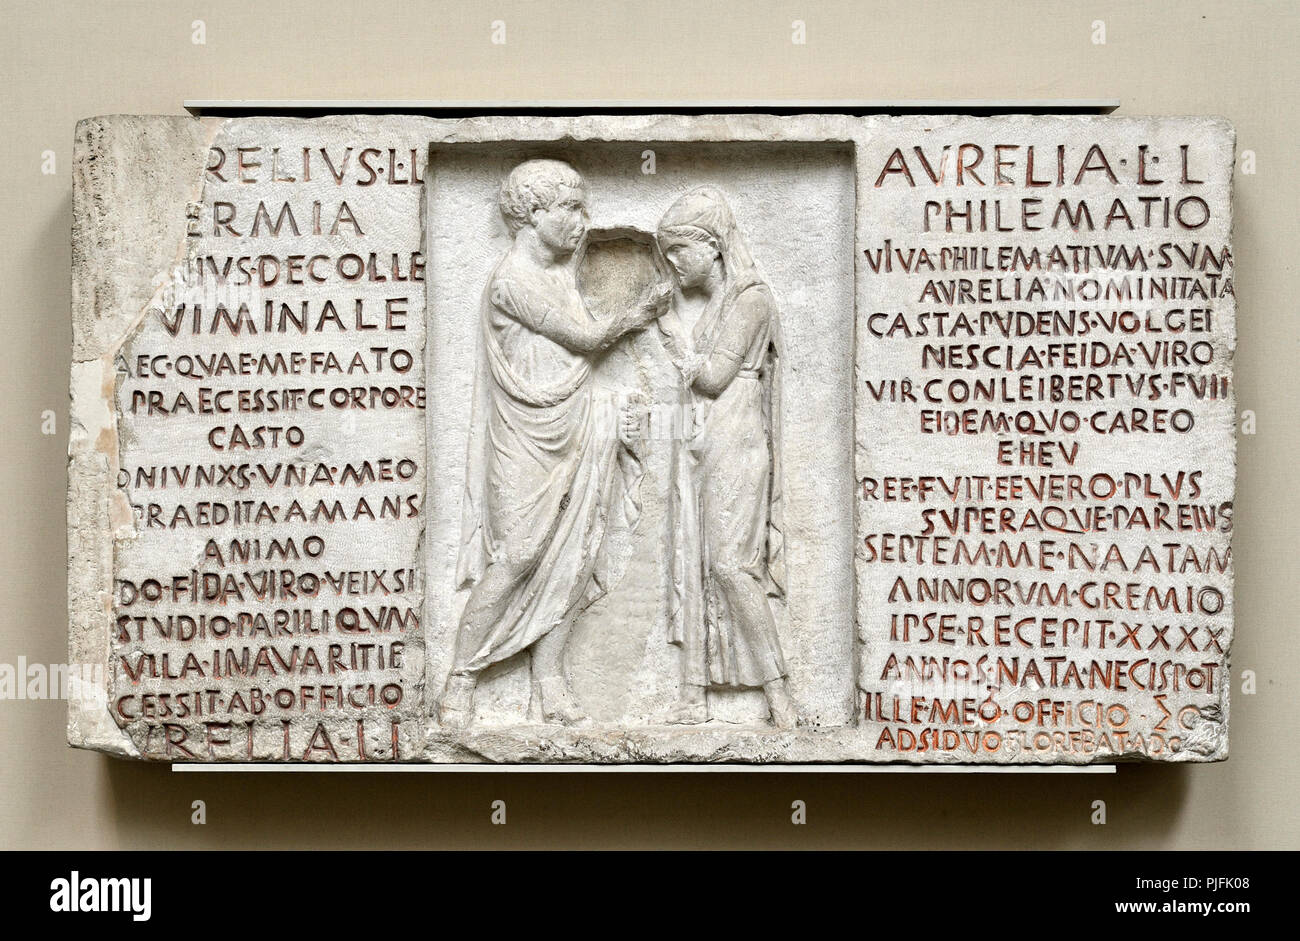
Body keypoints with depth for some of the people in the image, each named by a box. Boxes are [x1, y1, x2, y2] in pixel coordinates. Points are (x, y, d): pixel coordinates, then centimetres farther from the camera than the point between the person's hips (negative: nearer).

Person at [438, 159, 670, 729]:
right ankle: (459, 685, 5)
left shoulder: (557, 274, 11)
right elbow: (586, 339, -13)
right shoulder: (512, 281, -16)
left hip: (574, 433, 8)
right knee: (517, 557, -6)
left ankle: (550, 685, 14)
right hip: (529, 440, -8)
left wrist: (609, 410, 2)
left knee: (570, 558, 6)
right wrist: (629, 319, 3)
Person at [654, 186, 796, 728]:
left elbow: (714, 376, -13)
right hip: (692, 445, 7)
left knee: (731, 563, -12)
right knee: (690, 564, 3)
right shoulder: (684, 298, 13)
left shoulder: (750, 300, -9)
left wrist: (675, 340, -2)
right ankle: (694, 693, 6)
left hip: (735, 444, -7)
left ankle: (775, 685, -3)